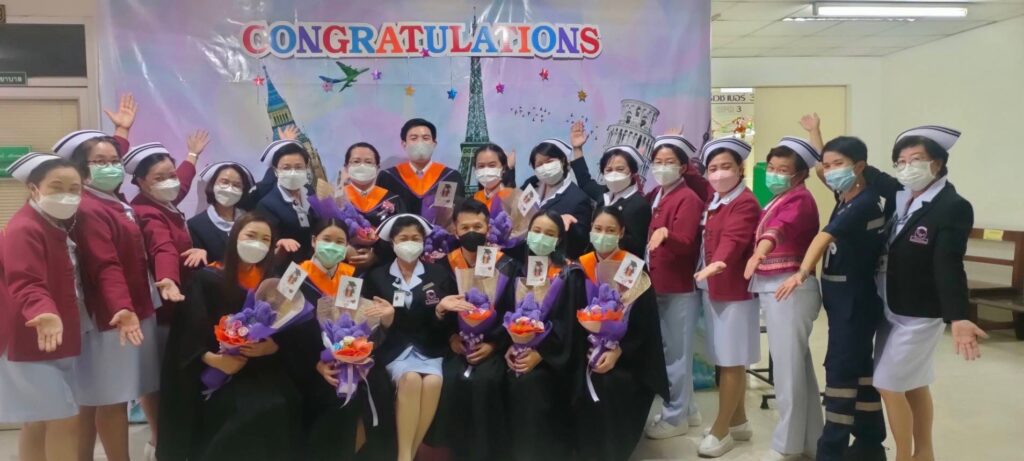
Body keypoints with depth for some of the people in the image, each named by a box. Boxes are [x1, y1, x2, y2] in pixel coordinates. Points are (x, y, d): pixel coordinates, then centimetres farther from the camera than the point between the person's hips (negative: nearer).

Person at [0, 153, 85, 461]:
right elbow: (25, 284, -32)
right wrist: (45, 313, -47)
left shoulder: (59, 228, 10)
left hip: (54, 343, 9)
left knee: (38, 423, 15)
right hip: (31, 344, -9)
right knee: (64, 420, -9)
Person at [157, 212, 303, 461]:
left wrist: (269, 347, -15)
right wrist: (212, 359, -20)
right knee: (256, 408, -29)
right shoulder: (207, 279, 2)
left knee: (278, 406, -27)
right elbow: (187, 332, -4)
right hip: (214, 373, -3)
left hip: (261, 370, 3)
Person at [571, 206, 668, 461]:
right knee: (584, 388, -23)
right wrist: (588, 349, -13)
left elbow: (645, 321, -8)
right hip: (587, 350, 2)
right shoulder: (581, 266, 1)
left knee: (613, 385, -27)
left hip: (627, 354, -2)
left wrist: (618, 352, -20)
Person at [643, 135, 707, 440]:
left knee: (676, 353, 1)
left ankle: (676, 417, 13)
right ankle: (686, 409, 30)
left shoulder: (689, 199, -13)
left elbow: (685, 243, -24)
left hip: (679, 288, -8)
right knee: (669, 351, 17)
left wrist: (665, 234, -41)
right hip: (657, 285, 8)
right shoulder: (654, 196, 13)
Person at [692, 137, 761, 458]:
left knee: (731, 360, 0)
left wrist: (717, 263, -47)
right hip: (713, 288, 9)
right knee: (727, 359, 16)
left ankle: (721, 430, 9)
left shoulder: (745, 203, -15)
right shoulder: (713, 202, 13)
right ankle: (738, 421, 30)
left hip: (734, 290, -9)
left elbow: (733, 240, -31)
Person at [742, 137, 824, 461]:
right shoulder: (778, 201, 20)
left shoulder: (800, 199, -11)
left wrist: (762, 248, -51)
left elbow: (783, 226, -33)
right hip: (771, 289, 10)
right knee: (798, 365, 16)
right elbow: (772, 230, 11)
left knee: (788, 366, -2)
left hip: (790, 289, -10)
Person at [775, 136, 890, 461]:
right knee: (857, 367, 16)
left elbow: (825, 236, -32)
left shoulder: (866, 203, -19)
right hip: (841, 295, 9)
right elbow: (824, 173, 25)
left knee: (840, 370, -6)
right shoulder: (845, 198, 7)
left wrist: (802, 273, -44)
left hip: (856, 298, -9)